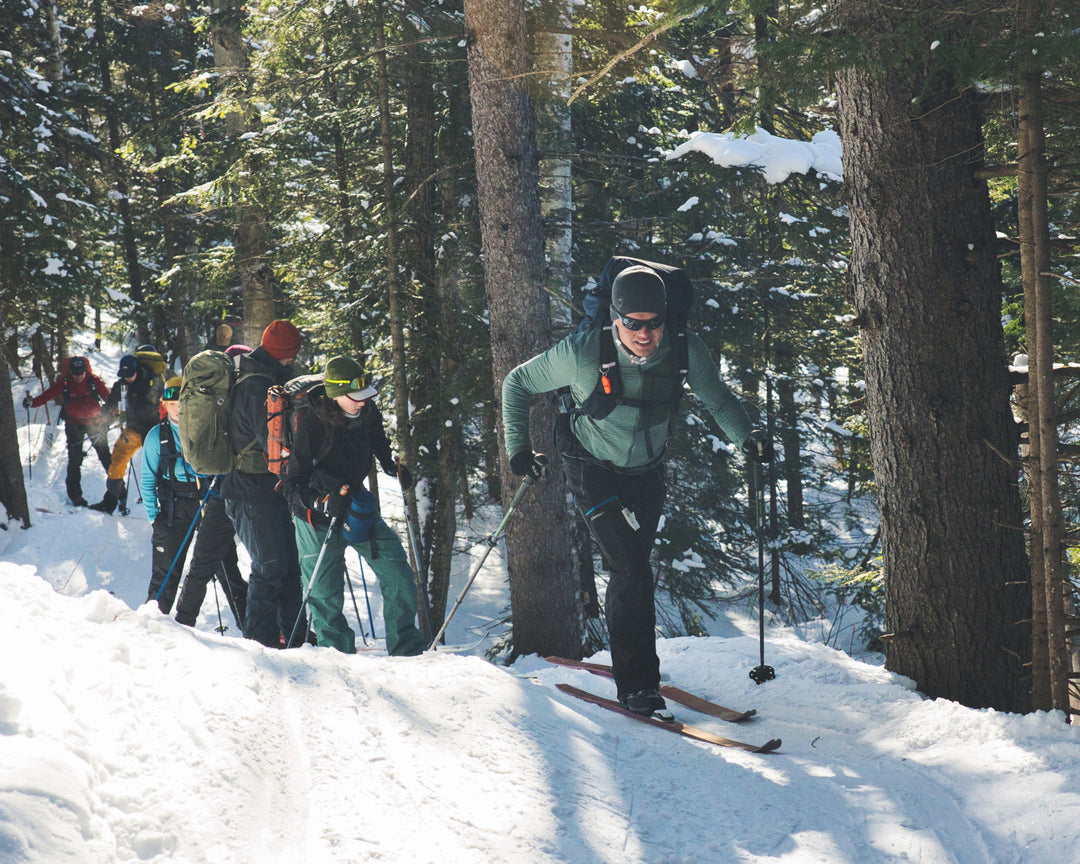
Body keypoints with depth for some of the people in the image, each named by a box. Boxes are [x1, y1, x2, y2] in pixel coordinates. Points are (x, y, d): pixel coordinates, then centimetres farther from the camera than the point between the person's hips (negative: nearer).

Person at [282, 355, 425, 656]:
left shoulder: (366, 413, -8)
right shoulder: (312, 424, -25)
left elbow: (378, 443, 18)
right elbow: (294, 486, -24)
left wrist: (395, 467, 1)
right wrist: (324, 504, -40)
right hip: (318, 516, -5)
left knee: (397, 572, -1)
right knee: (325, 594, 0)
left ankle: (407, 649, 9)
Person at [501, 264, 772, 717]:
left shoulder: (684, 351, -19)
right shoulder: (582, 353, -25)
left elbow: (718, 398, -3)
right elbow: (517, 383, -10)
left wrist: (746, 436, -21)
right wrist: (518, 446, -11)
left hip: (647, 473, 4)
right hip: (594, 472, -4)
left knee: (634, 566, 17)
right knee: (632, 571, -14)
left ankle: (631, 659, 37)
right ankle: (635, 683, -5)